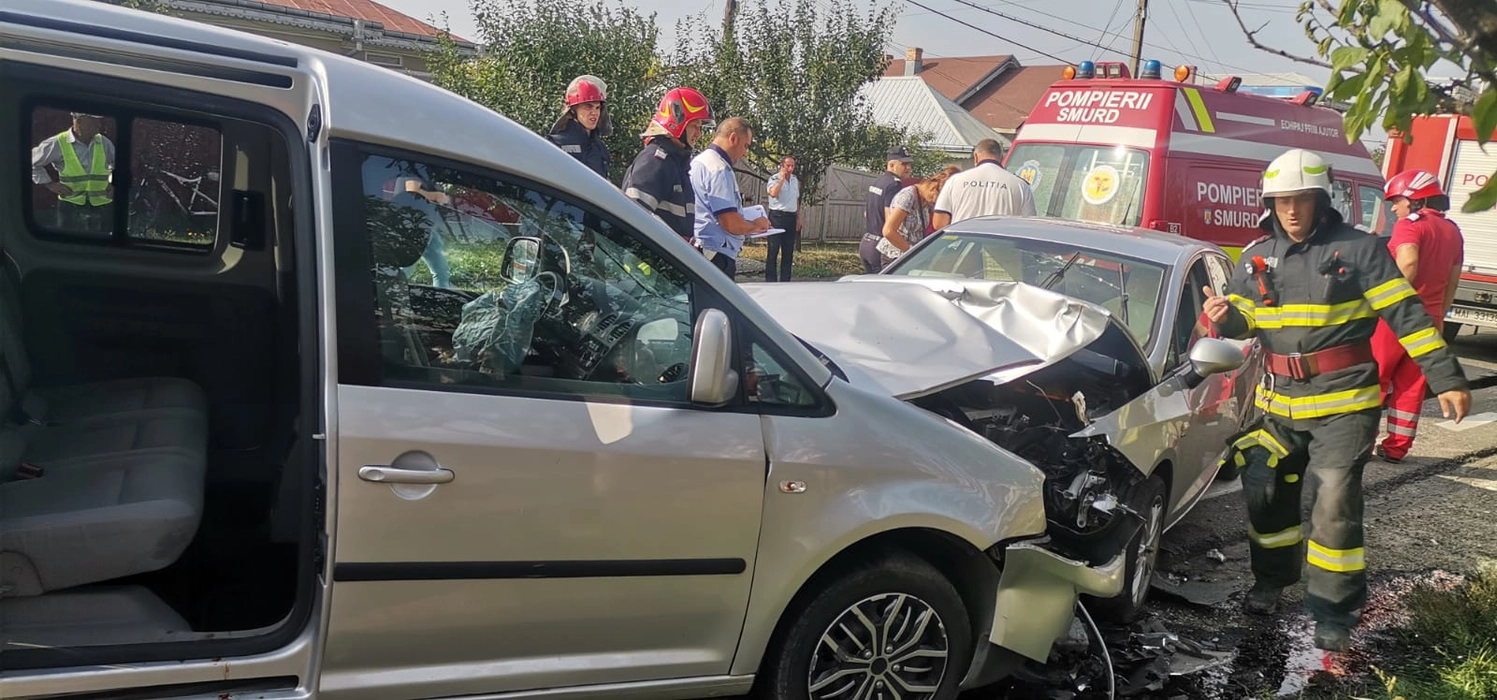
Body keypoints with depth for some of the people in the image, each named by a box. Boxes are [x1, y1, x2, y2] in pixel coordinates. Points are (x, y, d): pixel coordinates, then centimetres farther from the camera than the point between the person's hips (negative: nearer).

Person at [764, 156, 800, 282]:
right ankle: (770, 280, -2)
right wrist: (782, 178, -19)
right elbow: (773, 193, -26)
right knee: (773, 250, -4)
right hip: (777, 216, -6)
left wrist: (798, 218, 16)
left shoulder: (795, 180, 14)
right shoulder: (774, 179, -6)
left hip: (791, 217, 6)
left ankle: (785, 280, 15)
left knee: (788, 252, 8)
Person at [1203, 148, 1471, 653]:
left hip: (1344, 403, -5)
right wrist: (1225, 315, -17)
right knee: (1265, 493, 12)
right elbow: (1243, 317, 9)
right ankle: (1272, 579, 34)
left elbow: (1406, 315, -7)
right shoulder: (1258, 256, 6)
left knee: (1335, 506, -9)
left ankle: (1336, 613, 3)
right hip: (1279, 403, 5)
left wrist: (1446, 377, -11)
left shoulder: (1358, 249, -7)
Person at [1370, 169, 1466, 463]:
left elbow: (1407, 264, -28)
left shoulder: (1410, 224, -10)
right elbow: (1452, 281, 18)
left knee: (1373, 378, 3)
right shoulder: (1453, 231, 14)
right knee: (1411, 385, 9)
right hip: (1430, 317, 7)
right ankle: (1396, 448, 13)